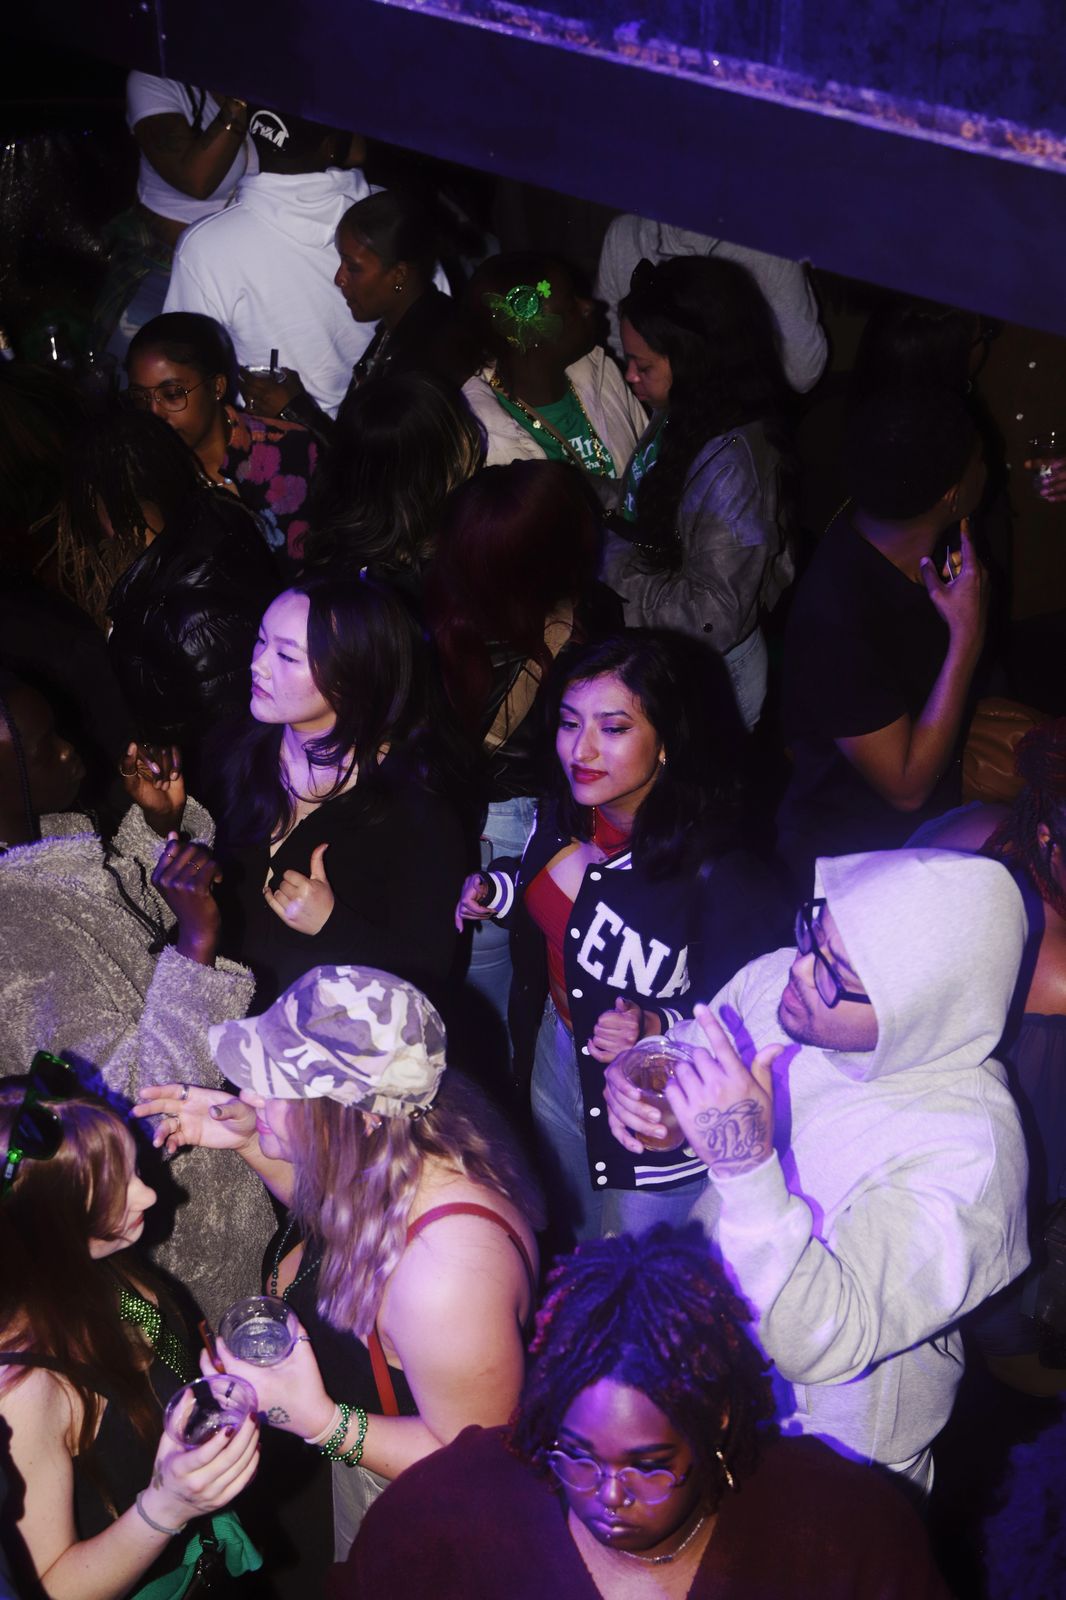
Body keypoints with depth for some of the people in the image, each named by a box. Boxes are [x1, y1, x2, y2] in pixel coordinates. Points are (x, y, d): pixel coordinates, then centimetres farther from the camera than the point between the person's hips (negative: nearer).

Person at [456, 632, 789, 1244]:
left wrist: (659, 1030, -42)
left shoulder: (721, 878, -35)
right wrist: (494, 890, -6)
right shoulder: (570, 813, -12)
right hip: (557, 1058, 7)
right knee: (573, 1246, 33)